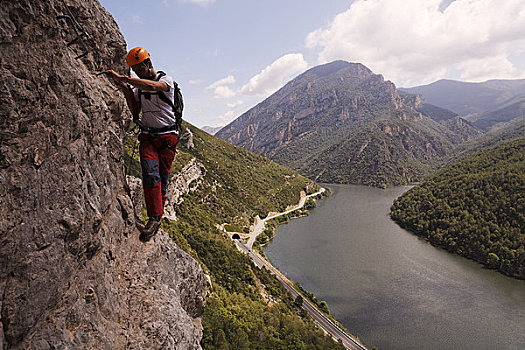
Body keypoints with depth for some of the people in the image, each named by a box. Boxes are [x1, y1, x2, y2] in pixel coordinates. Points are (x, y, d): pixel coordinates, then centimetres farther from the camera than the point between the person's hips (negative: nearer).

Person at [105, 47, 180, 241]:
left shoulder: (166, 79, -2)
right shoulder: (138, 87, 16)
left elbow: (153, 86, -26)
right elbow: (135, 112, 12)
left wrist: (122, 78, -26)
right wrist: (127, 92, 0)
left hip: (167, 136, -3)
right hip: (147, 137, 3)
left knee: (161, 179, -6)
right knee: (150, 173, -19)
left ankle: (156, 219, 0)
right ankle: (154, 219, -22)